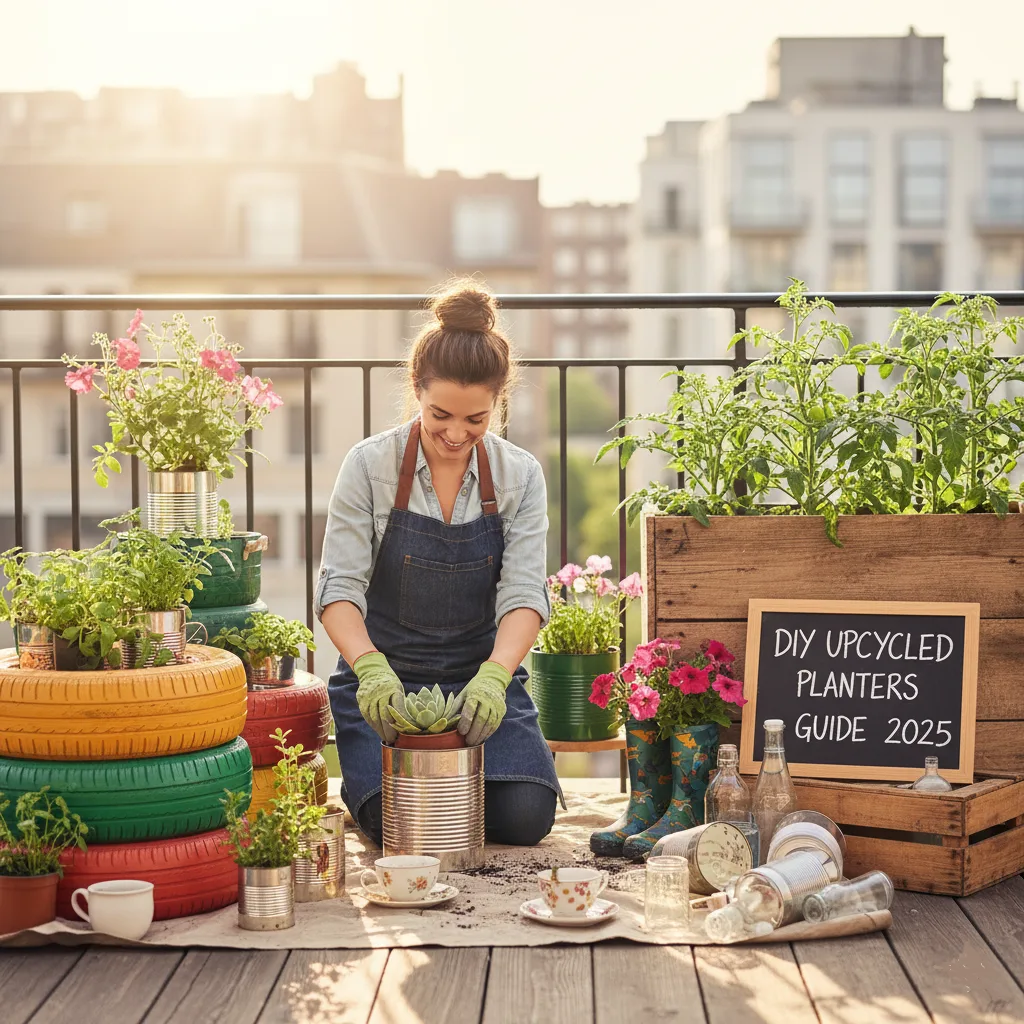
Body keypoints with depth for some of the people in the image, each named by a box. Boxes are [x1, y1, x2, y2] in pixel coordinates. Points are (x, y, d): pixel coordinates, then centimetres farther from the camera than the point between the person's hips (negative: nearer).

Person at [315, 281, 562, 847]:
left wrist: (494, 676, -32)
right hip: (387, 681, -2)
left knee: (524, 818, -16)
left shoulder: (520, 476, -3)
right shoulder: (371, 465, -9)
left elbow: (524, 593, -11)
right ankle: (365, 777, 16)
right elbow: (339, 586, -14)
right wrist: (370, 667, -34)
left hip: (482, 678, 2)